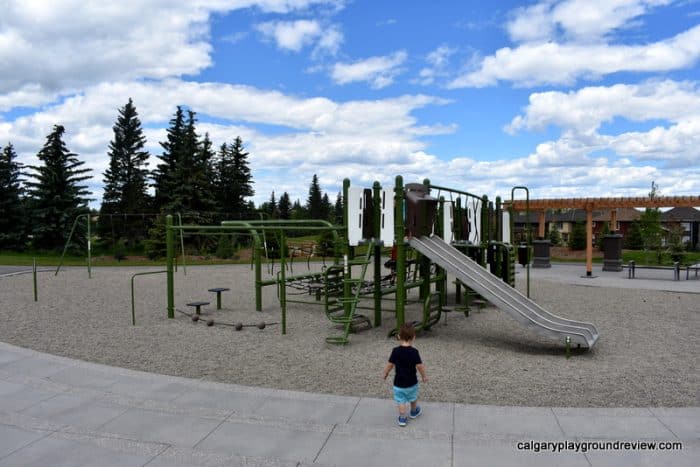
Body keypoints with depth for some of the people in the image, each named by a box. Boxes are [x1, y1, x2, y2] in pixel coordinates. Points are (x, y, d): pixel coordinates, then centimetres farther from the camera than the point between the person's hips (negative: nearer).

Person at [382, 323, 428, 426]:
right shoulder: (414, 352, -18)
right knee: (413, 398, 25)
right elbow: (420, 366, -17)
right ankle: (414, 411, 45)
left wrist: (385, 373, 11)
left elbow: (390, 364, -8)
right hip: (411, 382, 1)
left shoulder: (396, 351, -14)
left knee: (401, 400, 11)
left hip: (398, 383, -1)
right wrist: (424, 376, 0)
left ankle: (402, 418, 9)